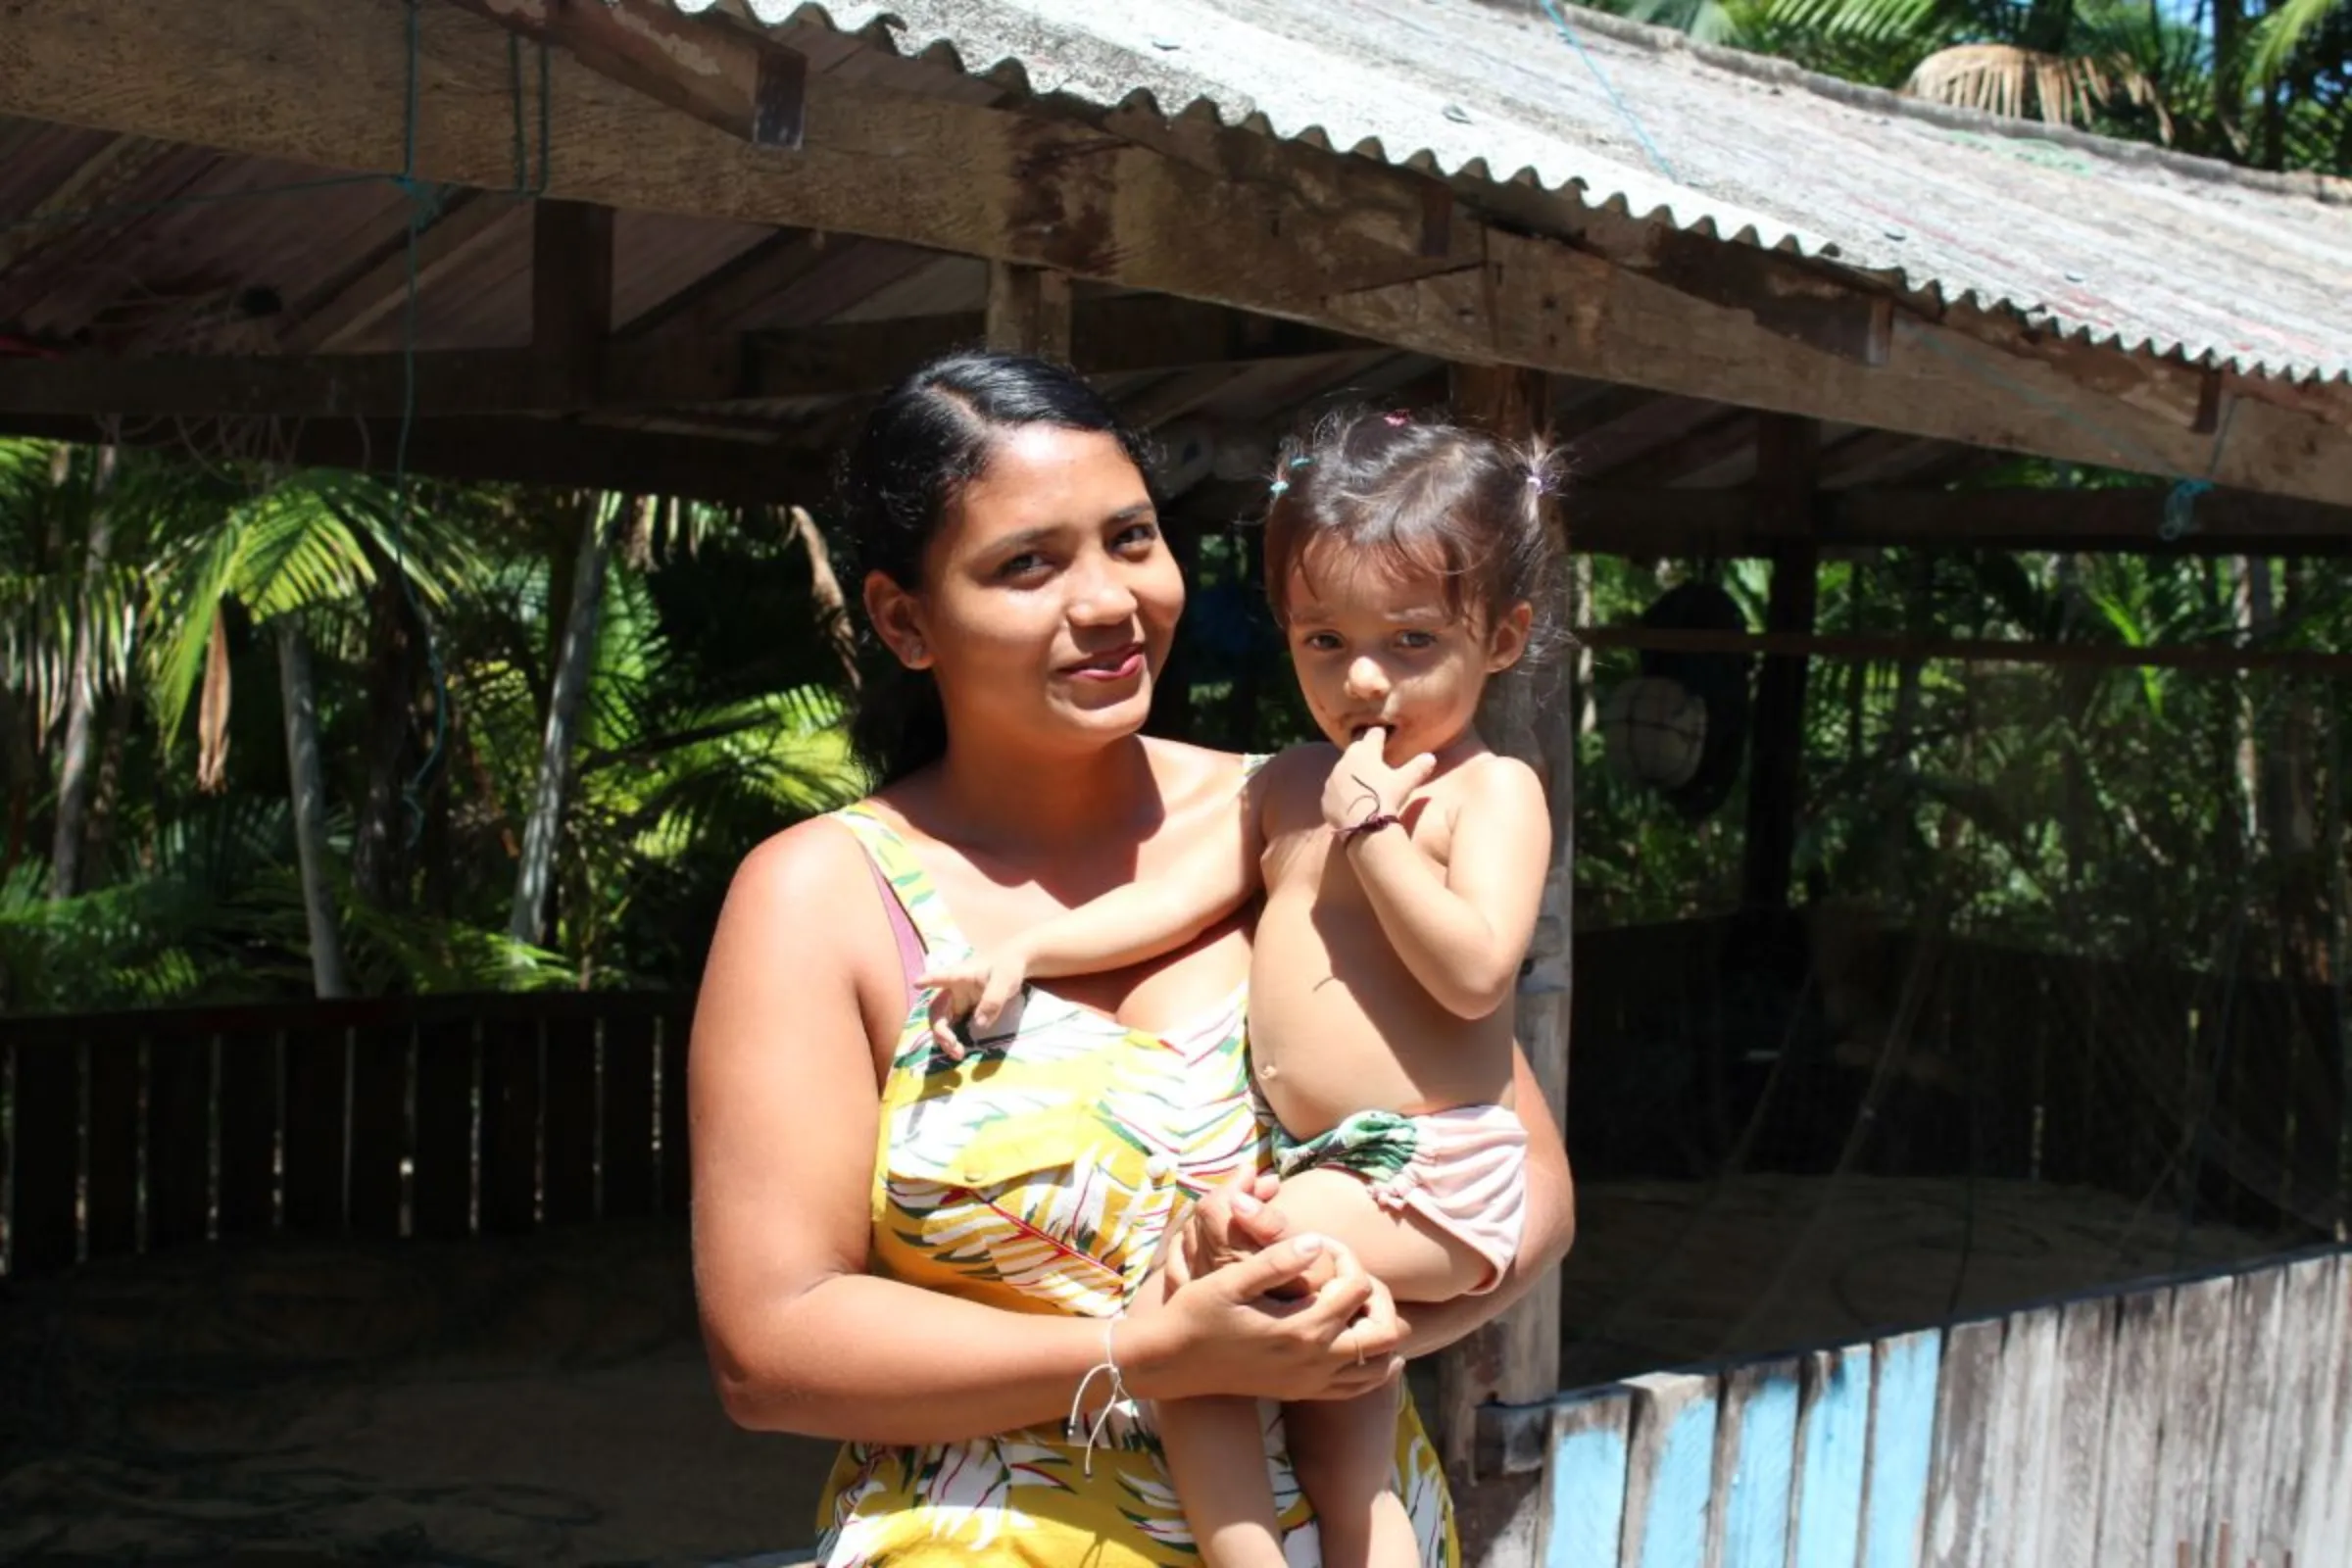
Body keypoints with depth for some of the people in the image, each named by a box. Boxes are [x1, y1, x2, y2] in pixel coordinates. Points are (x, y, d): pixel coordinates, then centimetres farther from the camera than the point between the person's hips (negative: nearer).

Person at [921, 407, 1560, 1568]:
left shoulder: (1488, 792, -7)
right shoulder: (1289, 788, 15)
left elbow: (1475, 972, -19)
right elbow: (1175, 901, 12)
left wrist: (1372, 827, -16)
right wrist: (1026, 951, 1)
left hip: (1428, 1179, -8)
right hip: (1317, 1172, 8)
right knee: (1345, 1457, 11)